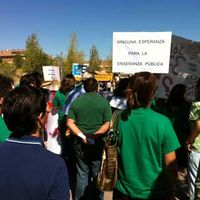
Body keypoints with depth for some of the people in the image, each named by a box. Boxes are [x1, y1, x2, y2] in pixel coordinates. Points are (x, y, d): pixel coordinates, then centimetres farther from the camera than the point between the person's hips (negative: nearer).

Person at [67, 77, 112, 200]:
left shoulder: (76, 102, 0)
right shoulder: (104, 101, -5)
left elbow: (70, 123, -7)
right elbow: (108, 124, -12)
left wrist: (82, 136, -14)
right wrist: (94, 136, -14)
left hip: (80, 143, 2)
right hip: (98, 143, -1)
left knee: (82, 174, 16)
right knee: (97, 174, 14)